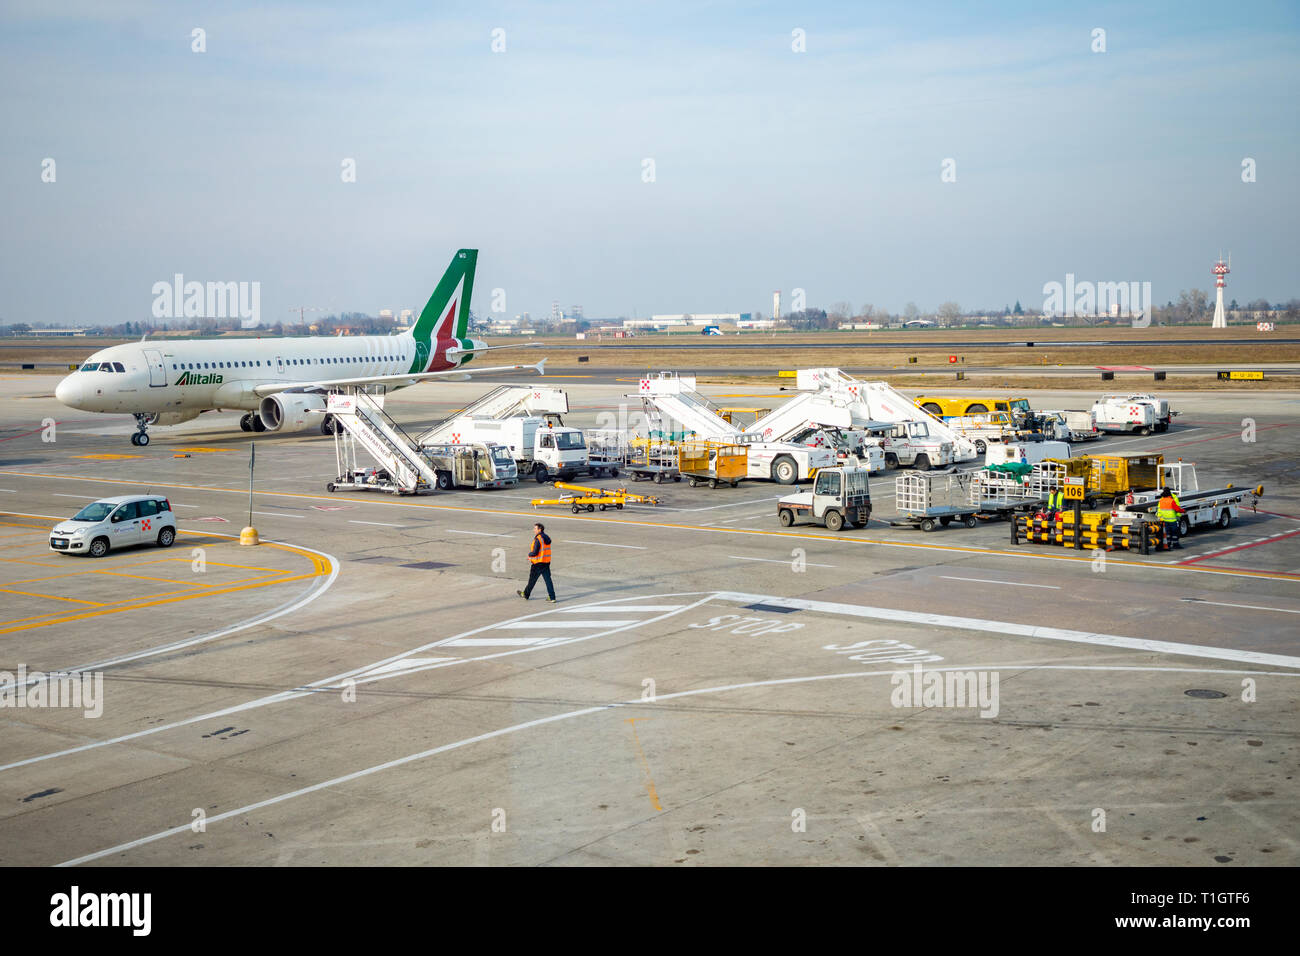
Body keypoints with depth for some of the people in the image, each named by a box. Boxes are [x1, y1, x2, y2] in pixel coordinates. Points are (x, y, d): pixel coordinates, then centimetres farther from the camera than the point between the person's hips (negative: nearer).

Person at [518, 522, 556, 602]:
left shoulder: (538, 539, -18)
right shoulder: (547, 538, 9)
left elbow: (535, 552, -22)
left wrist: (529, 554, 0)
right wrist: (531, 557, 17)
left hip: (538, 564, -7)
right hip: (547, 562, 7)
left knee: (532, 580, 8)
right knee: (548, 580, 6)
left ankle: (525, 595, 24)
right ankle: (552, 597, 2)